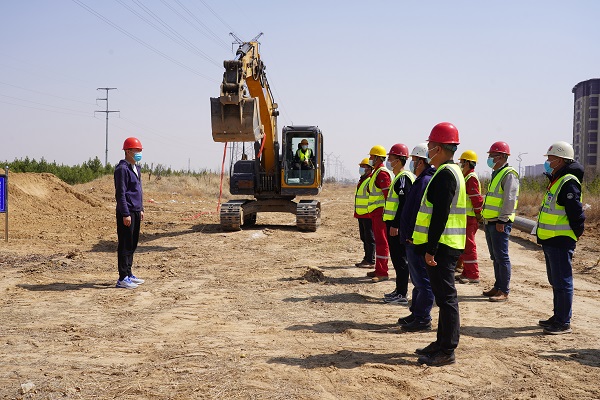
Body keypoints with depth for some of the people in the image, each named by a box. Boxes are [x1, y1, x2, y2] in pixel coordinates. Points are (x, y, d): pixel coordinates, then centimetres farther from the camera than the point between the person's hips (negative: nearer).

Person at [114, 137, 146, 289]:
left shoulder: (136, 168, 16)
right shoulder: (122, 169, -13)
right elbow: (120, 193, -17)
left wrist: (141, 209, 21)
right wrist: (125, 214, -20)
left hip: (135, 212, 9)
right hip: (127, 212, -9)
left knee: (133, 244, 14)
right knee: (125, 245, -6)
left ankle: (128, 274, 23)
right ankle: (122, 278, -2)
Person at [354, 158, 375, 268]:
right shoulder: (361, 180, 18)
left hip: (369, 215, -10)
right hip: (361, 215, 10)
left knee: (369, 238, -5)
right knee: (364, 238, 14)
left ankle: (371, 261, -1)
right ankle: (366, 259, 22)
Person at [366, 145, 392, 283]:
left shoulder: (382, 173, -14)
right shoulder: (376, 172, 19)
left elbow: (388, 195, -20)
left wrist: (385, 213, -23)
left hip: (380, 212, -11)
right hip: (375, 212, 11)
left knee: (381, 242, -10)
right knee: (379, 241, 15)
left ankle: (382, 273, -9)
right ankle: (379, 269, 22)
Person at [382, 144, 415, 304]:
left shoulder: (403, 178, -15)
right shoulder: (399, 177, 18)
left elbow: (404, 203, -22)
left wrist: (396, 225, -24)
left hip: (398, 225, -11)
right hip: (394, 223, 11)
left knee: (400, 258, -7)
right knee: (397, 257, 15)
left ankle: (401, 294, -3)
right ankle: (399, 290, 23)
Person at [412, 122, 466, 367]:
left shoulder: (445, 174, -17)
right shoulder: (450, 171, 16)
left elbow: (440, 215, -22)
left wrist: (431, 248, -22)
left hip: (442, 246, -11)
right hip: (445, 245, 11)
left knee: (446, 297, -5)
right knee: (443, 296, 16)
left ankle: (447, 351, 1)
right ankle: (442, 343, 25)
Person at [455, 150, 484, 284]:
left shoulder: (471, 178, -16)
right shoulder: (466, 177, 17)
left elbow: (476, 198, -21)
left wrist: (478, 215, -18)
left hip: (470, 218, -10)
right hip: (465, 217, 10)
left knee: (469, 246, -7)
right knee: (464, 246, 14)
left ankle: (473, 275, -3)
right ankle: (467, 273, 21)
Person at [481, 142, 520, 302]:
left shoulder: (509, 174, -12)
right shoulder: (496, 174, 19)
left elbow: (510, 200, -20)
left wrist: (502, 221, -22)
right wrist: (486, 218, 20)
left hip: (500, 223, -10)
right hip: (490, 222, 10)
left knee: (501, 256, -7)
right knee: (495, 257, 14)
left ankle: (504, 291, -3)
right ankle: (498, 287, 22)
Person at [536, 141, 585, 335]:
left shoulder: (568, 182, -18)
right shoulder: (556, 180, 15)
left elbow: (576, 212, -21)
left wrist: (576, 234, -15)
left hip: (561, 242, -11)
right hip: (551, 240, 11)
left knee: (562, 282, -4)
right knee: (555, 281, 18)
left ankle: (564, 323, 2)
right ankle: (558, 317, 29)